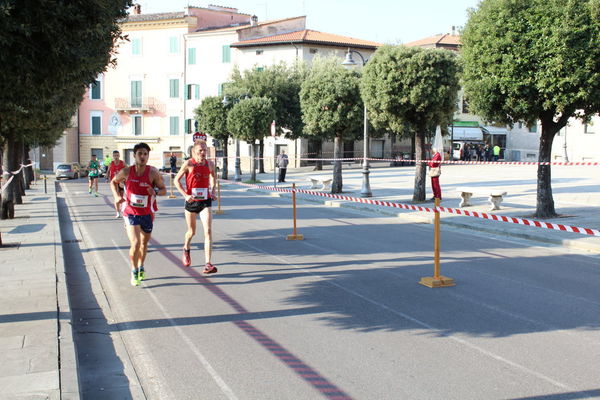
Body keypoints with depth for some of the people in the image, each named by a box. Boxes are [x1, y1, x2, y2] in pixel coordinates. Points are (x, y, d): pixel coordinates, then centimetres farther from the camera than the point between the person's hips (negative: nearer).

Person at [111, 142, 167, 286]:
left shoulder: (153, 173, -12)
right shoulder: (126, 172, -9)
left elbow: (164, 190, -4)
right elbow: (113, 182, 10)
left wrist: (156, 192, -26)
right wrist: (117, 196, -5)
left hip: (147, 214, 1)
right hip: (130, 213, -1)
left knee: (144, 243, 17)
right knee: (135, 243, -15)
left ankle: (141, 268, 42)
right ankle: (134, 272, 7)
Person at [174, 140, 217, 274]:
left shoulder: (210, 164, 0)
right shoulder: (188, 164, -9)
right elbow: (177, 180, -2)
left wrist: (212, 191, 8)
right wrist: (185, 195, -12)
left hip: (205, 201, 1)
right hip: (191, 201, -1)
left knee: (208, 231, -14)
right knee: (192, 231, 15)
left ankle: (208, 265, -15)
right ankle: (186, 249, 50)